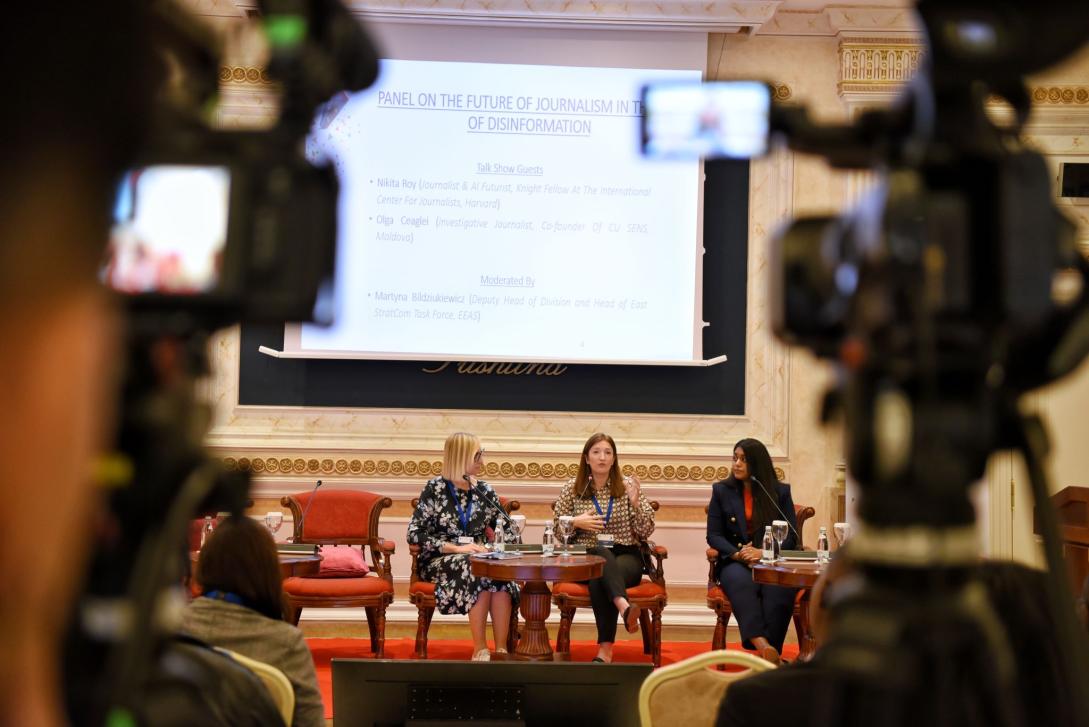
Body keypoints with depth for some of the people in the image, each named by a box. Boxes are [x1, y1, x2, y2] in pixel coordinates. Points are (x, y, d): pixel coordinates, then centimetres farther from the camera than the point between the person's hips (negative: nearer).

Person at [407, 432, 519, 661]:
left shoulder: (484, 490, 9)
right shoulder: (436, 489, -3)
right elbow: (415, 534, -9)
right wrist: (457, 548, -18)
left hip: (476, 558, 3)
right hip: (440, 561, -3)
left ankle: (501, 648, -31)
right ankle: (480, 649, -29)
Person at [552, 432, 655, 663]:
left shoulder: (628, 486, 6)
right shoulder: (572, 488, 7)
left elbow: (646, 532, 3)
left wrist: (635, 503, -14)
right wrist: (576, 523, -8)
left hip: (626, 557, 0)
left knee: (600, 580, -35)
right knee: (603, 557, -38)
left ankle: (605, 649, -38)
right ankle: (625, 607, -59)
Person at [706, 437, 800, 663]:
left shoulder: (780, 492, 11)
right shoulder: (721, 490, 12)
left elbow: (791, 536, 6)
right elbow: (713, 535, 6)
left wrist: (763, 552, -13)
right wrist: (737, 554, -13)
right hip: (734, 562, 0)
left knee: (779, 588, -36)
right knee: (741, 582, -37)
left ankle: (770, 651, -39)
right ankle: (762, 646, -52)